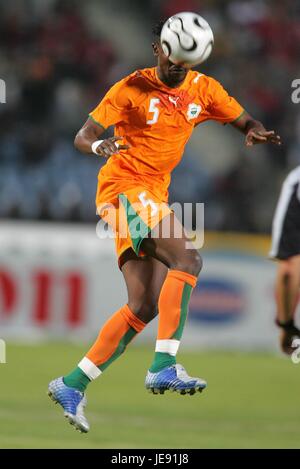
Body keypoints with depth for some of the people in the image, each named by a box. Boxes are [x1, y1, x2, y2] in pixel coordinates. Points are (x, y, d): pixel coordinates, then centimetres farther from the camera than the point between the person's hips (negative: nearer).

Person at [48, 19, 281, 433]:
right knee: (187, 259, -25)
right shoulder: (132, 89, -8)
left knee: (144, 306, 3)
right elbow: (82, 137, -9)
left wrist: (256, 133, -12)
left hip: (153, 197, 7)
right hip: (124, 187, -7)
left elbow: (246, 121, 13)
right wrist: (100, 146, -33)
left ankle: (73, 385, 7)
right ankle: (164, 367, -31)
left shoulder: (202, 89, 8)